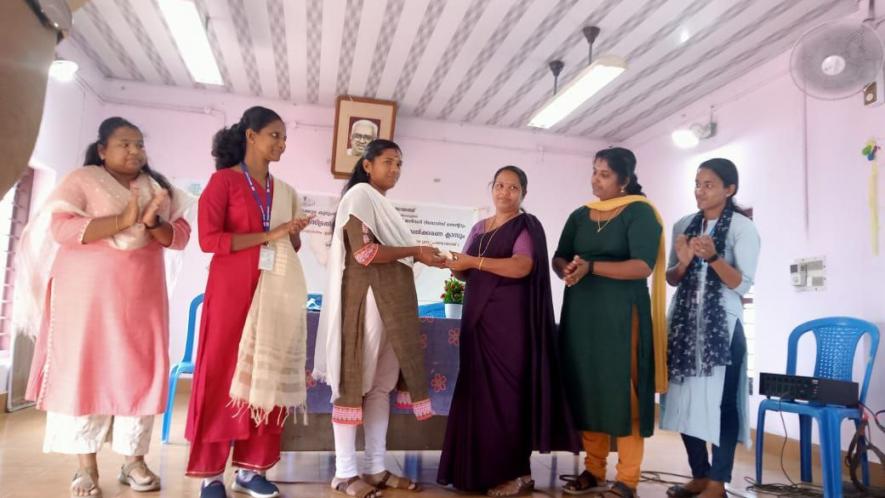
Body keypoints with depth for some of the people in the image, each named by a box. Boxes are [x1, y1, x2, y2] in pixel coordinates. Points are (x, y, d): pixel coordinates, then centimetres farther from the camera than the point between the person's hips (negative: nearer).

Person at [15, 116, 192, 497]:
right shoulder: (82, 180, 0)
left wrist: (153, 223, -16)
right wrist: (122, 221, -22)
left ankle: (134, 461, 14)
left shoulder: (158, 187, 12)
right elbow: (60, 227, -14)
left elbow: (181, 235, 4)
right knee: (84, 371, 1)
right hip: (89, 296, -3)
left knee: (140, 373, 4)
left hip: (143, 297, 4)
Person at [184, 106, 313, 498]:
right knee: (224, 372, -1)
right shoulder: (223, 180, 0)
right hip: (233, 288, -5)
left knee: (269, 373, 4)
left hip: (277, 291, 5)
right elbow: (209, 238, -11)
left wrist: (294, 234, -1)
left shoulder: (284, 191, 16)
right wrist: (269, 235, -15)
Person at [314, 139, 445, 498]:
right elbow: (364, 252, -18)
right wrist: (415, 251, -13)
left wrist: (420, 256, 5)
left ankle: (376, 468, 15)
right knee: (355, 380, -4)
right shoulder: (359, 195, -6)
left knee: (382, 382, 8)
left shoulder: (382, 203, 22)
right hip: (365, 300, -9)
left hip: (390, 302, 9)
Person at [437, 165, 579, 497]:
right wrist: (454, 265, -7)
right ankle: (482, 469, 11)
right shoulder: (479, 228, 18)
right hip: (479, 316, 6)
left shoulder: (526, 226, -1)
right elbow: (467, 273, 16)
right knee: (478, 391, 4)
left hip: (510, 318, -6)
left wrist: (474, 261, -23)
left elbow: (523, 266, -18)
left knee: (506, 391, -6)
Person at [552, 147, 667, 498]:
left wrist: (590, 267, -21)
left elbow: (643, 266, -14)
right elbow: (558, 258, 9)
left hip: (621, 313, -5)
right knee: (587, 390, 5)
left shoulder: (640, 213, -3)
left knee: (621, 392, -4)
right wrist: (568, 270, -14)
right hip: (581, 312, 5)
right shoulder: (579, 215, 14)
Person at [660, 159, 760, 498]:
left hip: (722, 324, -5)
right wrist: (683, 262, -10)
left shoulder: (743, 227, -4)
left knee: (721, 400, -3)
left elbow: (743, 284, -9)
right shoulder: (683, 225, 10)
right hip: (685, 321, 5)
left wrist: (712, 257, -23)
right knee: (684, 397, 7)